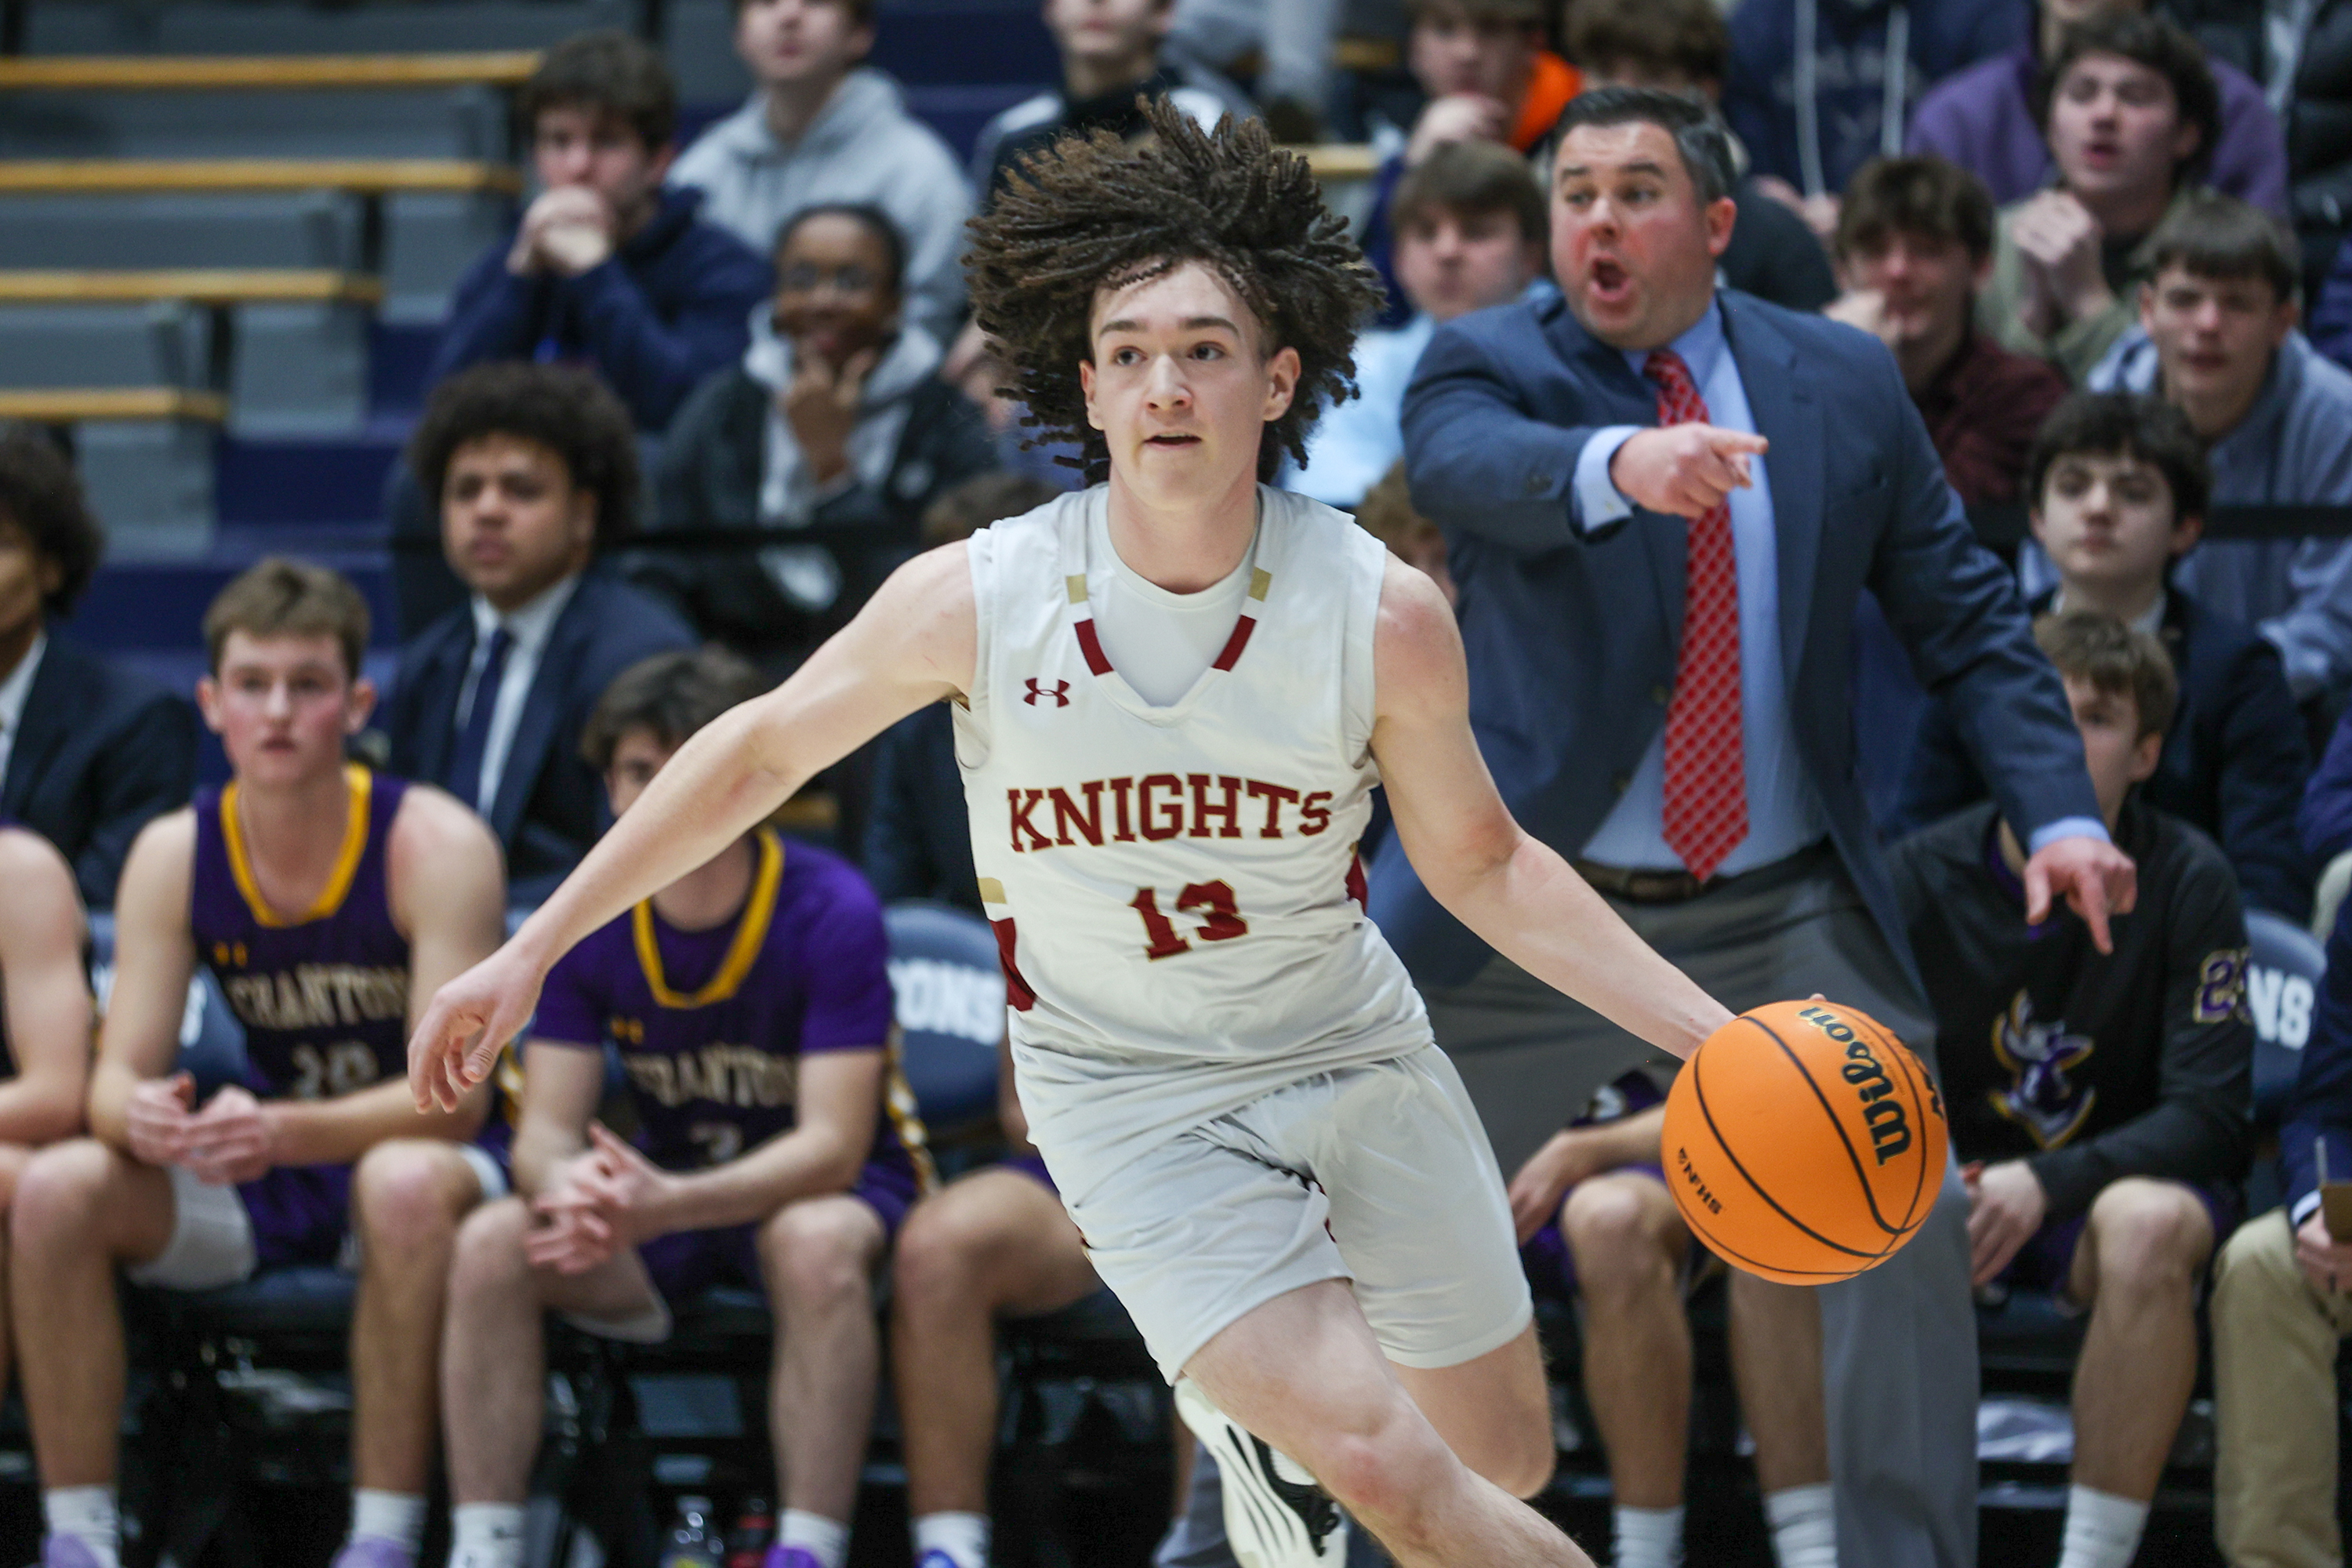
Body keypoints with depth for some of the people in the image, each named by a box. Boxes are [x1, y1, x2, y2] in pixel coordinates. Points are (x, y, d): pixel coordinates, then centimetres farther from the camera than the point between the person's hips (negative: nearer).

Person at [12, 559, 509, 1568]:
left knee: (410, 1184, -39)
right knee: (55, 1190, -22)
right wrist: (140, 1116, -34)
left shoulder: (434, 845, -16)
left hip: (403, 1157, -4)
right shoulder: (174, 854, -5)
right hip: (252, 1187, 4)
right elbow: (117, 1076, -7)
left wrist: (282, 1132, -40)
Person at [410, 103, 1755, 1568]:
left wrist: (1710, 1032, -8)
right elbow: (764, 749, -2)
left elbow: (1481, 862, 0)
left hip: (1356, 1052, 3)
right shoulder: (976, 600, -18)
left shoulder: (1386, 615, -16)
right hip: (1132, 1100, -3)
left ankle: (1259, 1392, 43)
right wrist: (528, 953, 0)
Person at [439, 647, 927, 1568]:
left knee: (817, 1244, -39)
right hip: (666, 1191, 4)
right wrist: (569, 1185, -36)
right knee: (491, 1244, -22)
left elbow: (831, 1146, -25)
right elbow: (547, 1129, -8)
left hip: (835, 1190, -4)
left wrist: (667, 1206, -42)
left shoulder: (831, 913, -19)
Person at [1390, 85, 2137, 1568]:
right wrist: (1618, 466, -50)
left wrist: (2061, 810, -7)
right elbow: (1476, 465, -28)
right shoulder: (1487, 364, -3)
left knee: (1910, 1237, -8)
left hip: (1787, 918, 1)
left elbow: (1967, 616, 8)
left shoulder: (1843, 380, 4)